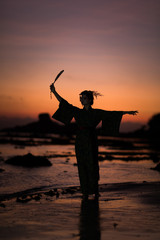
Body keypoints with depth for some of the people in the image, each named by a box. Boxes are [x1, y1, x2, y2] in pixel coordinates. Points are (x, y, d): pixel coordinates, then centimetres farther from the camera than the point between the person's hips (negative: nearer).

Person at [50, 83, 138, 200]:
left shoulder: (96, 113, 3)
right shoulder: (78, 112, 10)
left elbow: (111, 113, 0)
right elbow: (64, 103, 9)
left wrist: (127, 112, -5)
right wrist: (54, 92, 3)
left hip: (91, 143, -2)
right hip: (80, 142, 3)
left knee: (92, 166, -3)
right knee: (82, 166, 1)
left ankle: (95, 190, 10)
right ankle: (85, 192, 7)